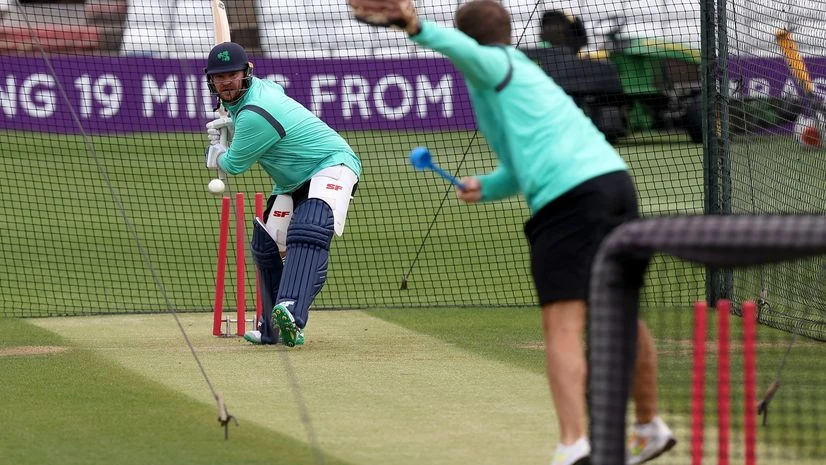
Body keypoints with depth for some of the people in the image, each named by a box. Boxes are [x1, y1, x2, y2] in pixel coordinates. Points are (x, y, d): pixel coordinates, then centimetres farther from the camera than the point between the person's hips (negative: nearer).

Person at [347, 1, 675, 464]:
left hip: (571, 198, -9)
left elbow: (468, 51, -23)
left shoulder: (496, 63, 4)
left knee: (563, 327, -13)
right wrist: (485, 187, 17)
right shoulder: (522, 74, 31)